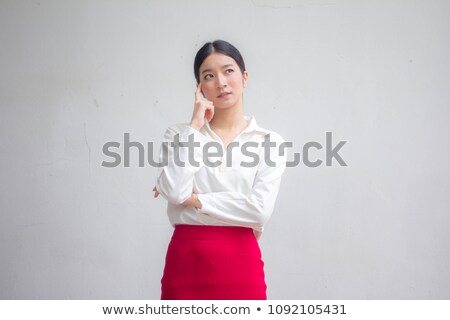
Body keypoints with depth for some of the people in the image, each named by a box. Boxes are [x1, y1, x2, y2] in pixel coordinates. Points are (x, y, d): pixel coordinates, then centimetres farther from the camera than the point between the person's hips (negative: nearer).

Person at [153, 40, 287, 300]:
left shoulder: (269, 141, 3)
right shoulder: (179, 134, 6)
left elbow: (260, 209, -12)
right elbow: (174, 190, -11)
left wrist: (193, 199, -7)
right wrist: (194, 126, -5)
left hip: (240, 263, -1)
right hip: (186, 262, 1)